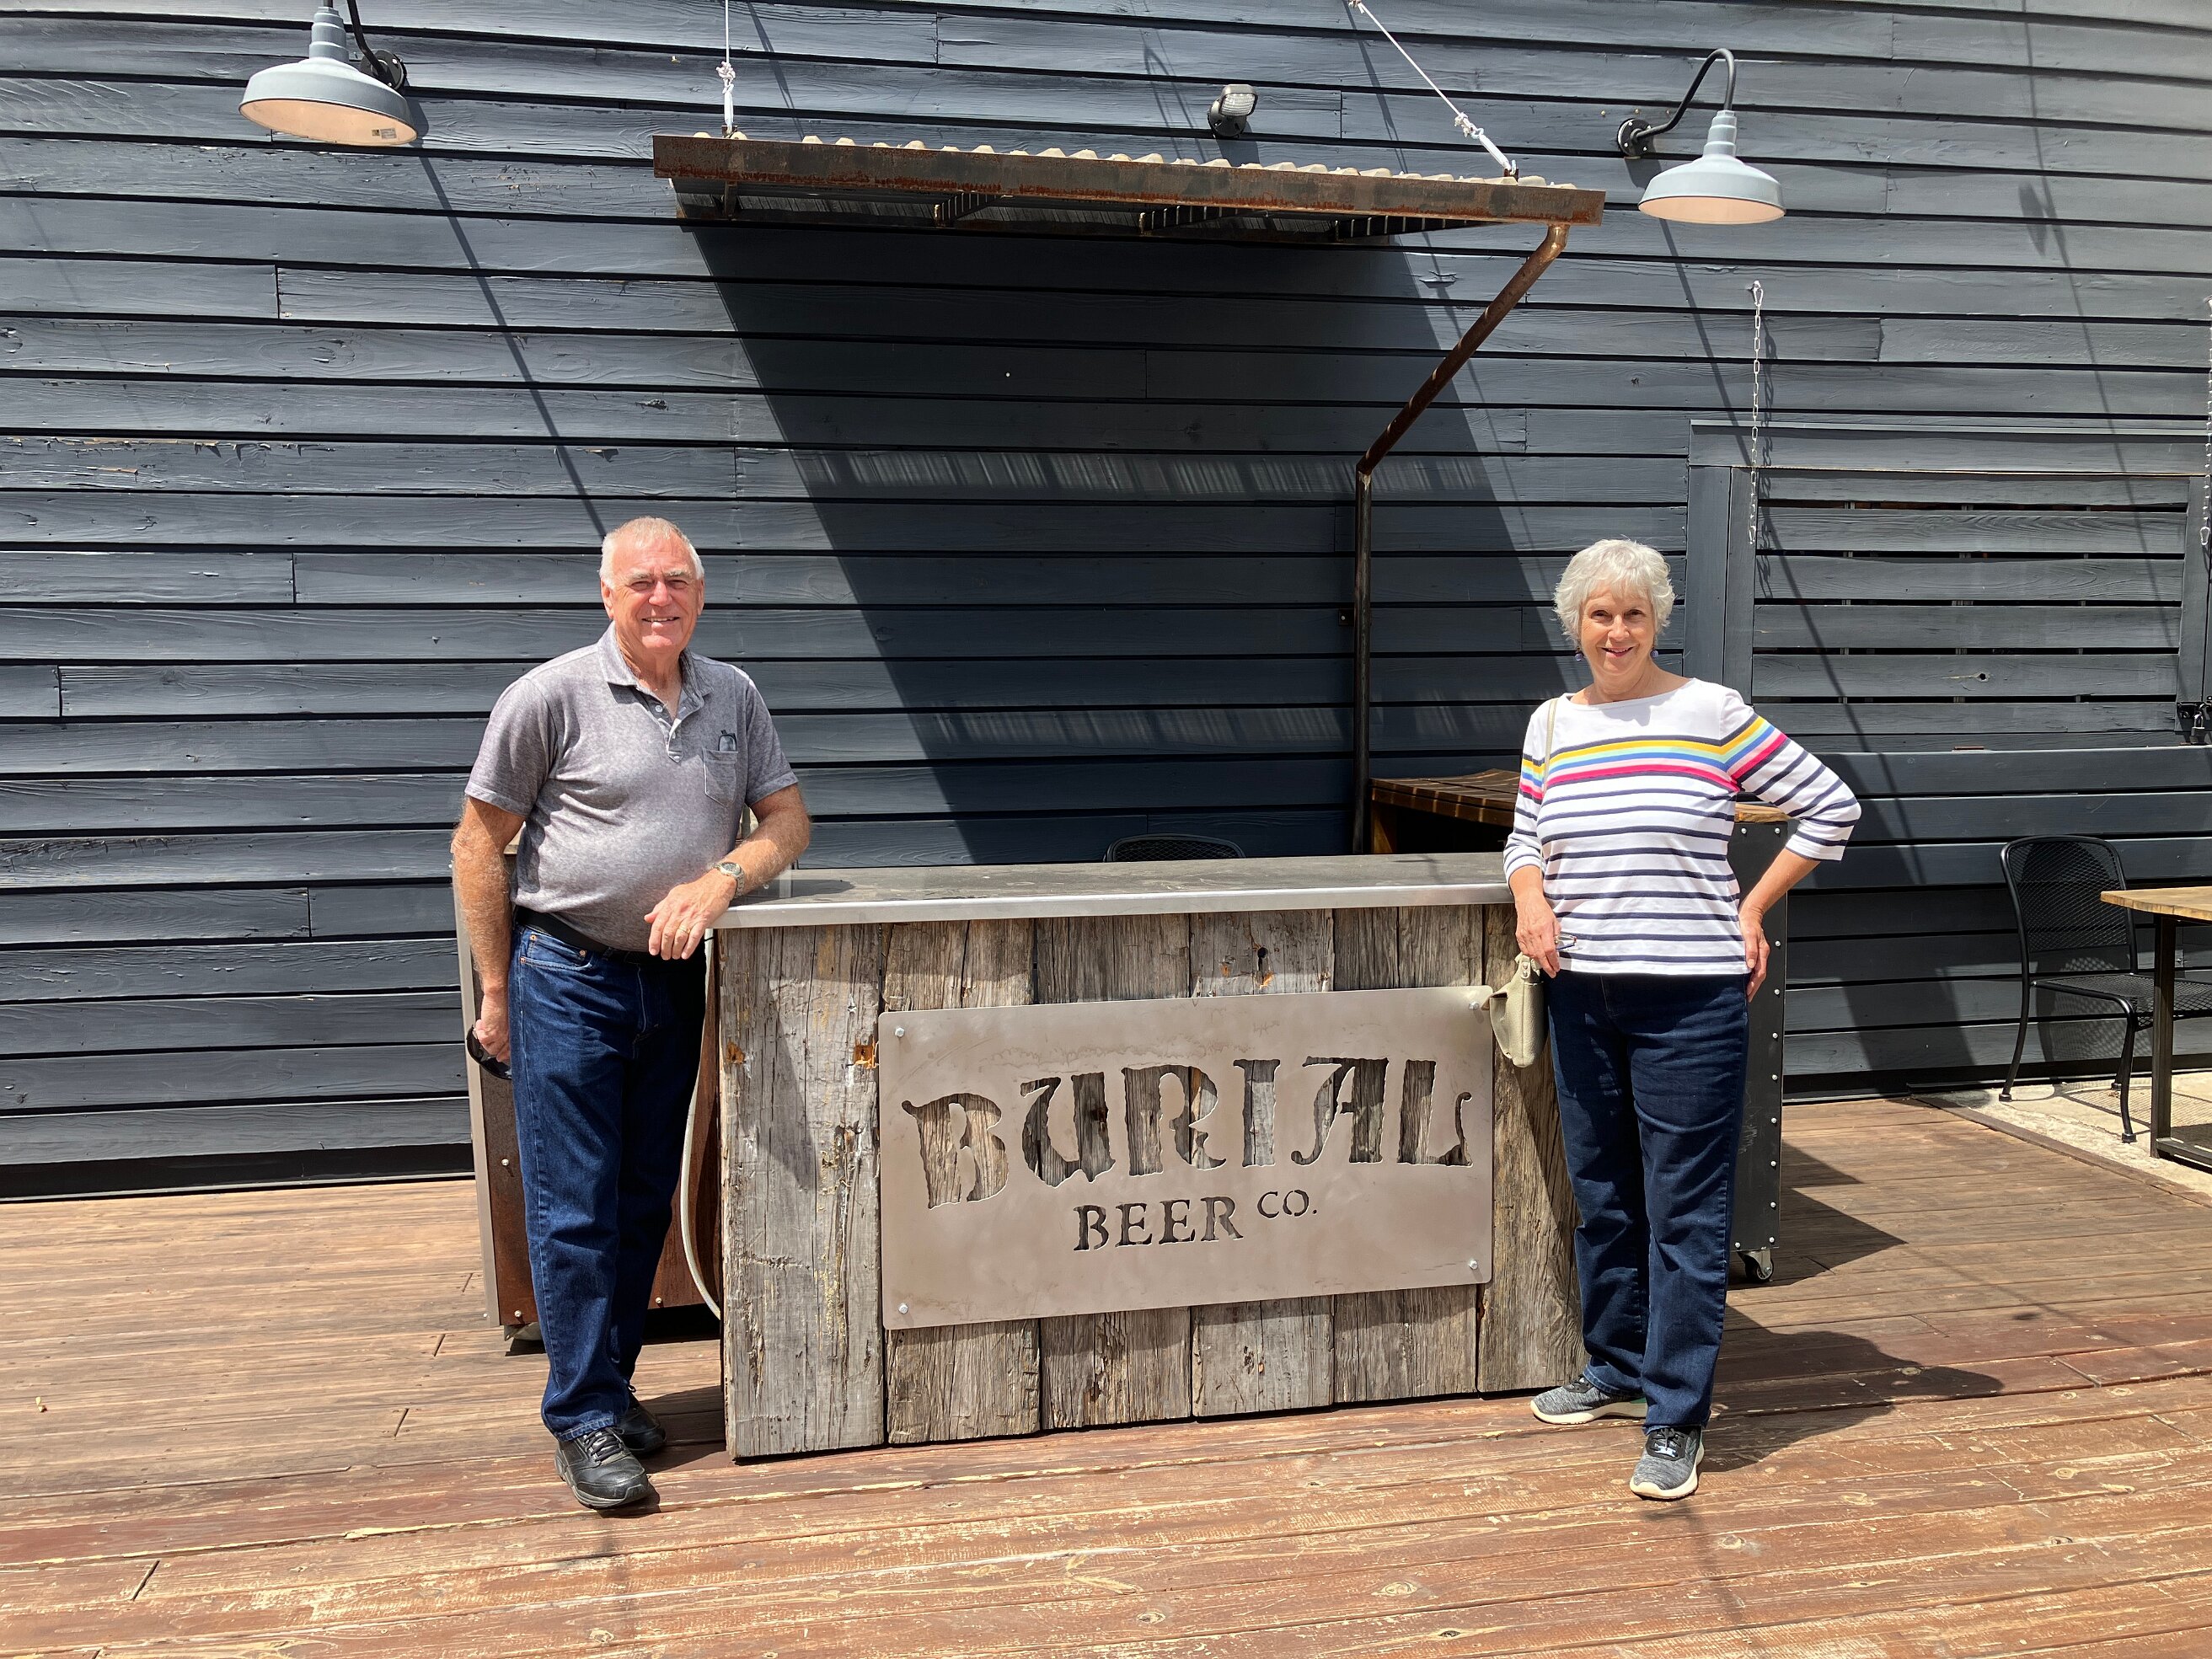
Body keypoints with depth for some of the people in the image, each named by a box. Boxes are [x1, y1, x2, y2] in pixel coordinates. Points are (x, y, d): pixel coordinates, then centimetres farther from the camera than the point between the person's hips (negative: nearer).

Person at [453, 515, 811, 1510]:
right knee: (572, 1209, -2)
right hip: (568, 977, -5)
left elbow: (787, 822, 9)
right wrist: (497, 989, -4)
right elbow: (479, 843, -3)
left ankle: (612, 1385, 26)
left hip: (675, 977, 5)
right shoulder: (552, 696, -7)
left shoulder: (733, 698, 7)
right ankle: (585, 1421, 8)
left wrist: (721, 878, -12)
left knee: (646, 1201, 12)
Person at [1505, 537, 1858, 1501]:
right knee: (1602, 1195, 16)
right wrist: (1532, 900, -4)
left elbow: (1830, 807, 1)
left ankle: (1677, 1419, 7)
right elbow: (1525, 843, 17)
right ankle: (1619, 1371, 34)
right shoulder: (1551, 726, 8)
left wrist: (1752, 911, -2)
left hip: (1691, 998, -5)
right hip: (1583, 994, 5)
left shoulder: (1713, 714, -4)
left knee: (1686, 1210, -2)